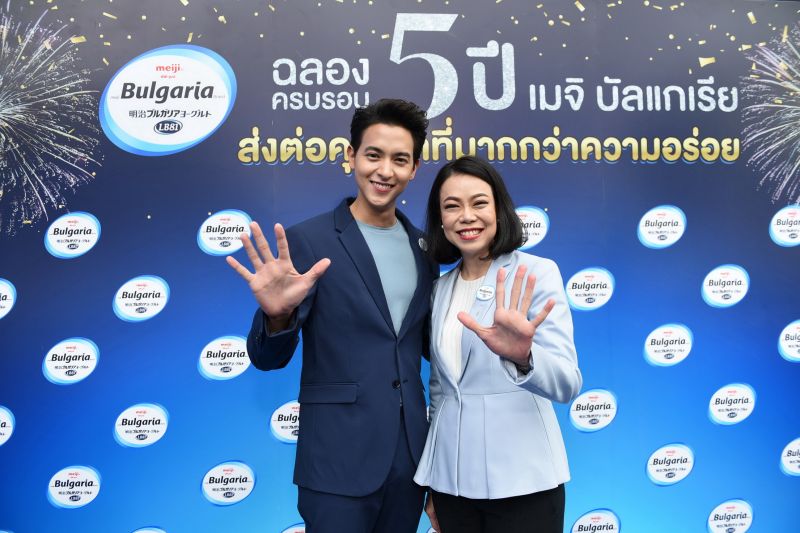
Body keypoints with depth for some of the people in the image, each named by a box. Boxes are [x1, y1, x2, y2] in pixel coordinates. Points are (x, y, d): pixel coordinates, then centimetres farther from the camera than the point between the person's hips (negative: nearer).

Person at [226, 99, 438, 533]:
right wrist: (278, 316, -30)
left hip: (411, 454, 5)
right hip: (339, 460, -5)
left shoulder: (422, 247, 7)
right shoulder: (308, 241, -9)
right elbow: (267, 358, -9)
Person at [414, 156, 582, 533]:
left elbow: (567, 384, -18)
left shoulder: (538, 273, -9)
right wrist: (431, 484, 15)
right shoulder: (440, 289, 6)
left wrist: (522, 357, -39)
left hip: (520, 482, -4)